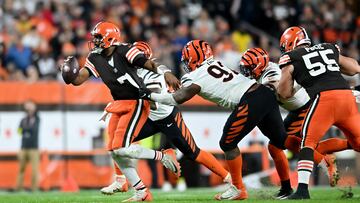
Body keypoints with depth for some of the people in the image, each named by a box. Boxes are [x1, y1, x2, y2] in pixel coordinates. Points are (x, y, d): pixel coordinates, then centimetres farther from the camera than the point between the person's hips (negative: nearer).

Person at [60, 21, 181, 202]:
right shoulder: (95, 58, 4)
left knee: (121, 148, -17)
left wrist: (166, 74, -44)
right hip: (119, 106, 9)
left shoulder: (125, 51, -16)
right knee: (114, 151, 6)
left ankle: (164, 156, 1)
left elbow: (149, 64, -27)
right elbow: (78, 80, -1)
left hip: (137, 103, -9)